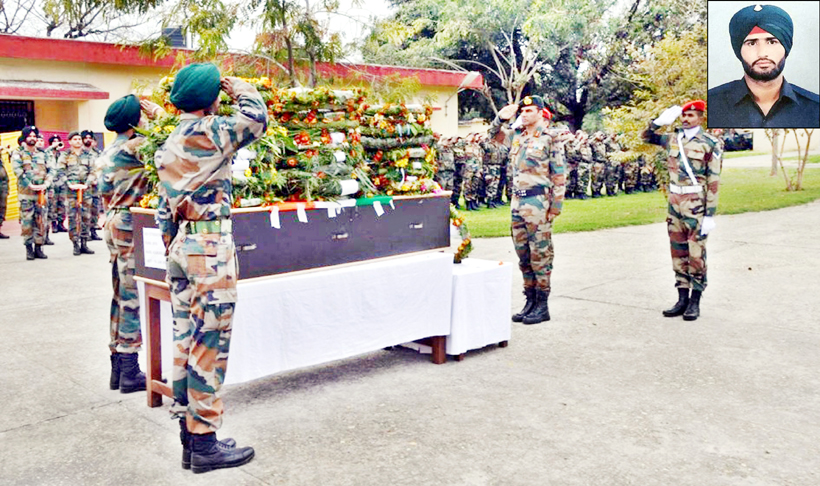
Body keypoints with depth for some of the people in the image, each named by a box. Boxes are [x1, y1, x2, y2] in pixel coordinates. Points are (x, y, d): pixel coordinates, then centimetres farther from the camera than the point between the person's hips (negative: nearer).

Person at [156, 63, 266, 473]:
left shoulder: (170, 144, 16)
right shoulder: (208, 132, -11)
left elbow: (164, 209, 17)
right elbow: (257, 118, -17)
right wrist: (239, 88, 2)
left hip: (181, 246, 9)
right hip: (210, 247, -9)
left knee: (185, 340, 11)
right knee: (209, 344, -4)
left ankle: (189, 435, 19)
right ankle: (204, 443, 3)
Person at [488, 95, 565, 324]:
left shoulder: (550, 139, -5)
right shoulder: (516, 136, 12)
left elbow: (558, 175, -7)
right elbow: (493, 133, 28)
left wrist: (555, 206, -12)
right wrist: (501, 117, 8)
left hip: (538, 202, -7)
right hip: (518, 201, 7)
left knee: (540, 255, -2)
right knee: (523, 256, 10)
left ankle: (542, 306, 4)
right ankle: (530, 301, 19)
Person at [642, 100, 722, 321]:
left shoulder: (710, 143, -6)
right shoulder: (673, 139, 9)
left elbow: (713, 181, -9)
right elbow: (646, 136, 22)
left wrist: (710, 214, -13)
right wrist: (661, 120, 4)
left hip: (696, 203, -5)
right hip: (675, 201, 6)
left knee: (696, 252, -1)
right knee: (678, 250, 9)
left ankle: (695, 302, 8)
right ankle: (682, 298, 17)